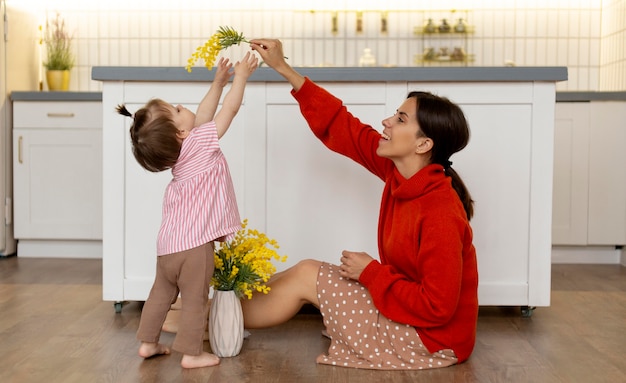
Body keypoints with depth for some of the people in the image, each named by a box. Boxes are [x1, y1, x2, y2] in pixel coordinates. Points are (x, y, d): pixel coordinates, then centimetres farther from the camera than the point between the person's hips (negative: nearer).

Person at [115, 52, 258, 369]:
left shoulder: (178, 151, 7)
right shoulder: (200, 143, -14)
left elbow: (202, 115, 19)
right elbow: (230, 110, -9)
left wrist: (218, 83, 22)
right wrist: (241, 76, 3)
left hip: (168, 243, 8)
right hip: (194, 243, -8)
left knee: (161, 292, 20)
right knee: (195, 299, 3)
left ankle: (148, 342, 29)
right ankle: (192, 353, 11)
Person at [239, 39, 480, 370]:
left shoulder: (440, 214, -31)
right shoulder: (400, 171, -6)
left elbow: (437, 306, -29)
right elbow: (341, 128, -3)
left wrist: (371, 272, -20)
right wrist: (282, 68, -5)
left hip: (432, 339, -8)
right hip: (408, 309, 8)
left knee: (306, 276, -5)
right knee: (312, 272, 11)